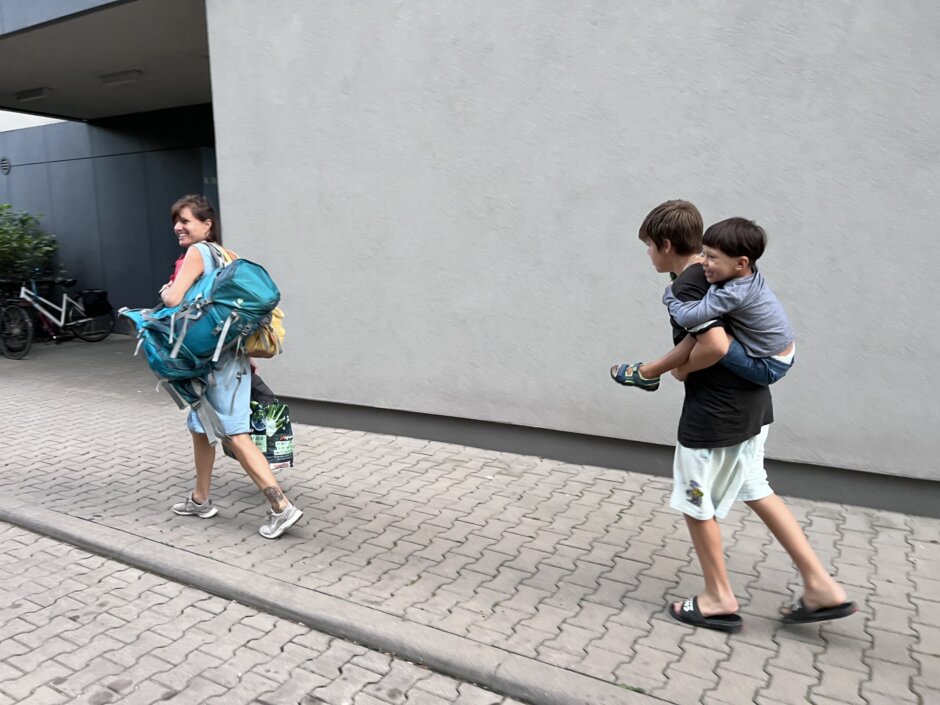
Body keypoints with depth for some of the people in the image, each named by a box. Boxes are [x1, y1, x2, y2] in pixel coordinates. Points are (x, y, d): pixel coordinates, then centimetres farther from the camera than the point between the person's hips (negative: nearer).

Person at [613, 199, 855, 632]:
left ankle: (719, 599, 24)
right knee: (754, 491, 22)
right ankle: (821, 587, 24)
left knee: (695, 504, 9)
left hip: (714, 413, -9)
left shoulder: (686, 286, -19)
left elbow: (715, 346, -30)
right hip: (750, 401, 10)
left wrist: (681, 369, -12)